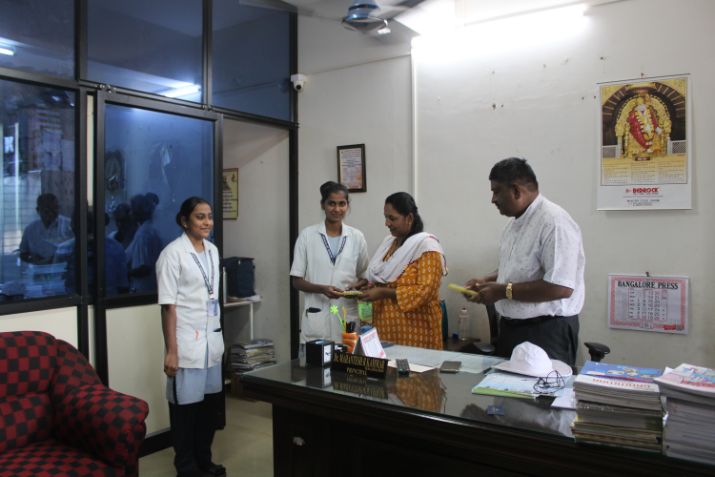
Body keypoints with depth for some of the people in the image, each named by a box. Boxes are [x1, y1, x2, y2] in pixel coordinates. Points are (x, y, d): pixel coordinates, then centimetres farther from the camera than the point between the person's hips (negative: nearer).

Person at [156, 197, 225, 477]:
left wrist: (217, 335, 16)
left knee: (211, 399, 14)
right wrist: (171, 350, -16)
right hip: (186, 339, -7)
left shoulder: (213, 250, 9)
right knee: (186, 403, 5)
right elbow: (168, 305, -14)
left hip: (212, 338, 7)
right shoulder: (173, 253, -11)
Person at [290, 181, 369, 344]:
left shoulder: (357, 237, 6)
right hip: (316, 319, -1)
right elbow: (297, 281, 2)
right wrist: (322, 289, -15)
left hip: (348, 318, 2)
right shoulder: (307, 235, 1)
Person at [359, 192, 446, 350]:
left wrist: (383, 293, -20)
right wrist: (370, 288, 2)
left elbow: (424, 291, -20)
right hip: (385, 326, 6)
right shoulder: (388, 242, 11)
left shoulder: (426, 246, -11)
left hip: (413, 329, -6)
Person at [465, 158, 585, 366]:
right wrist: (487, 280, 5)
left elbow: (561, 287, -27)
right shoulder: (515, 223, 9)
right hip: (511, 328, 9)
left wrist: (503, 291, -21)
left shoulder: (554, 222, -21)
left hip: (547, 332, -9)